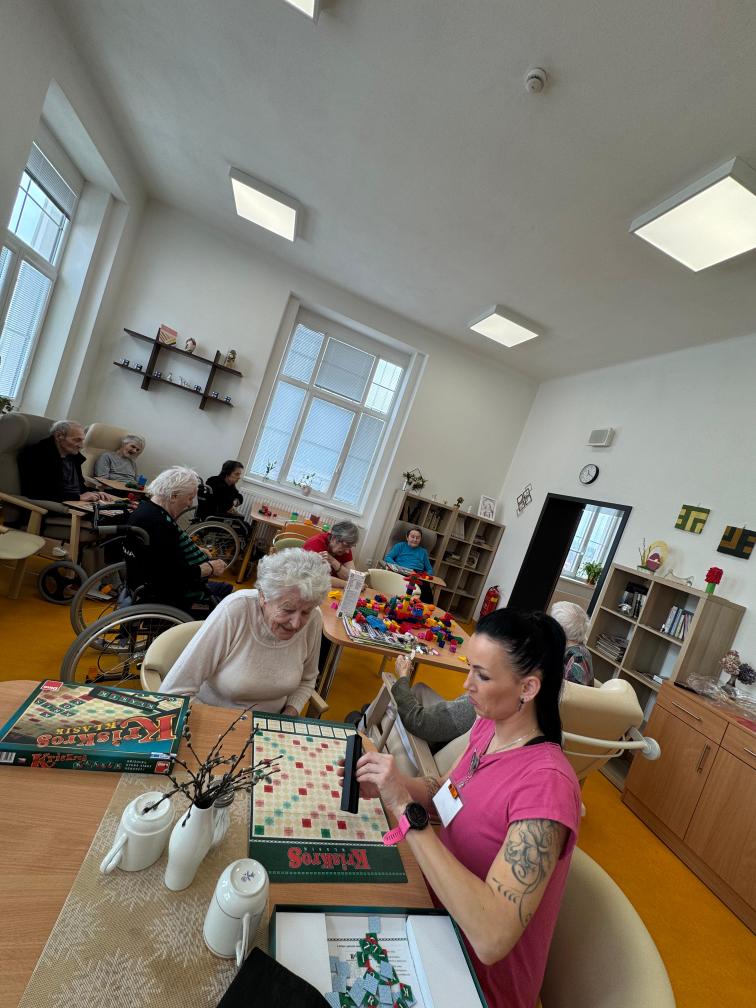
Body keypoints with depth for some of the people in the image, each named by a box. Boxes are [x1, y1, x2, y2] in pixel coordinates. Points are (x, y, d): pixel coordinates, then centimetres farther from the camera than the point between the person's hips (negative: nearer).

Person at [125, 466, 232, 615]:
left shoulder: (146, 508, 4)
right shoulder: (159, 524, -27)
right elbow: (179, 575, -26)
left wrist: (196, 551, 8)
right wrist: (210, 568, -12)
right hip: (158, 597, -10)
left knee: (227, 589, 11)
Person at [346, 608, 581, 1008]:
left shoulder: (546, 784, -33)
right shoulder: (489, 726, -11)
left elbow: (492, 939, -38)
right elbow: (448, 791, 5)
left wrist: (405, 808, -39)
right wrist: (385, 786, -13)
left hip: (481, 974, -5)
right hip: (441, 904, 5)